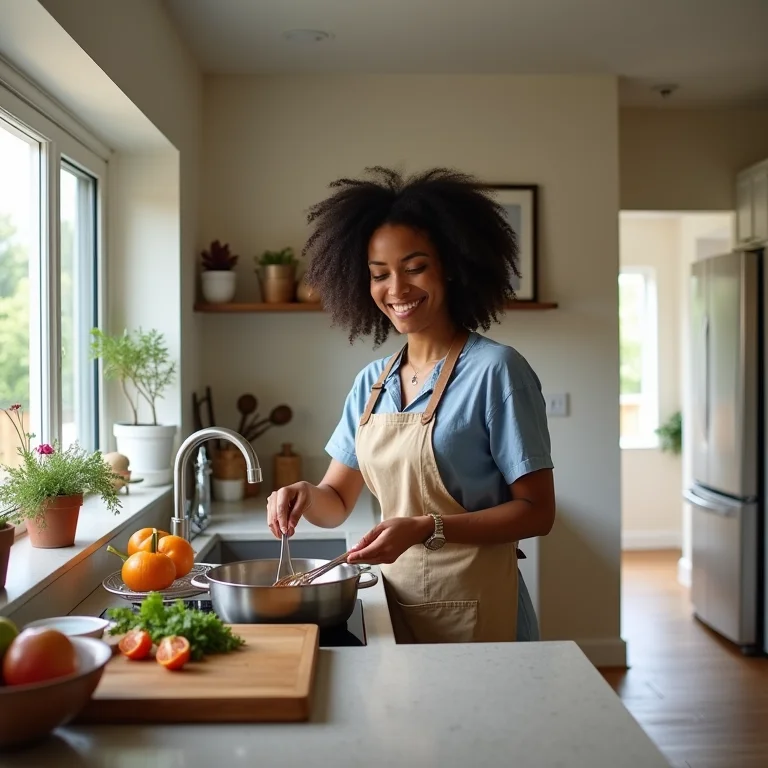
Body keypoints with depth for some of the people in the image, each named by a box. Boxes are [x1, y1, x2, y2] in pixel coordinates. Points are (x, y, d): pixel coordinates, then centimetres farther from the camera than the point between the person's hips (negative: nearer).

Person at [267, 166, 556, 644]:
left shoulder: (495, 371, -14)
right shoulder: (372, 383, 4)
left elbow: (537, 512, -14)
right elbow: (337, 503, 9)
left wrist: (426, 529, -25)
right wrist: (305, 496, -13)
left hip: (474, 611, -5)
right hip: (396, 602, 6)